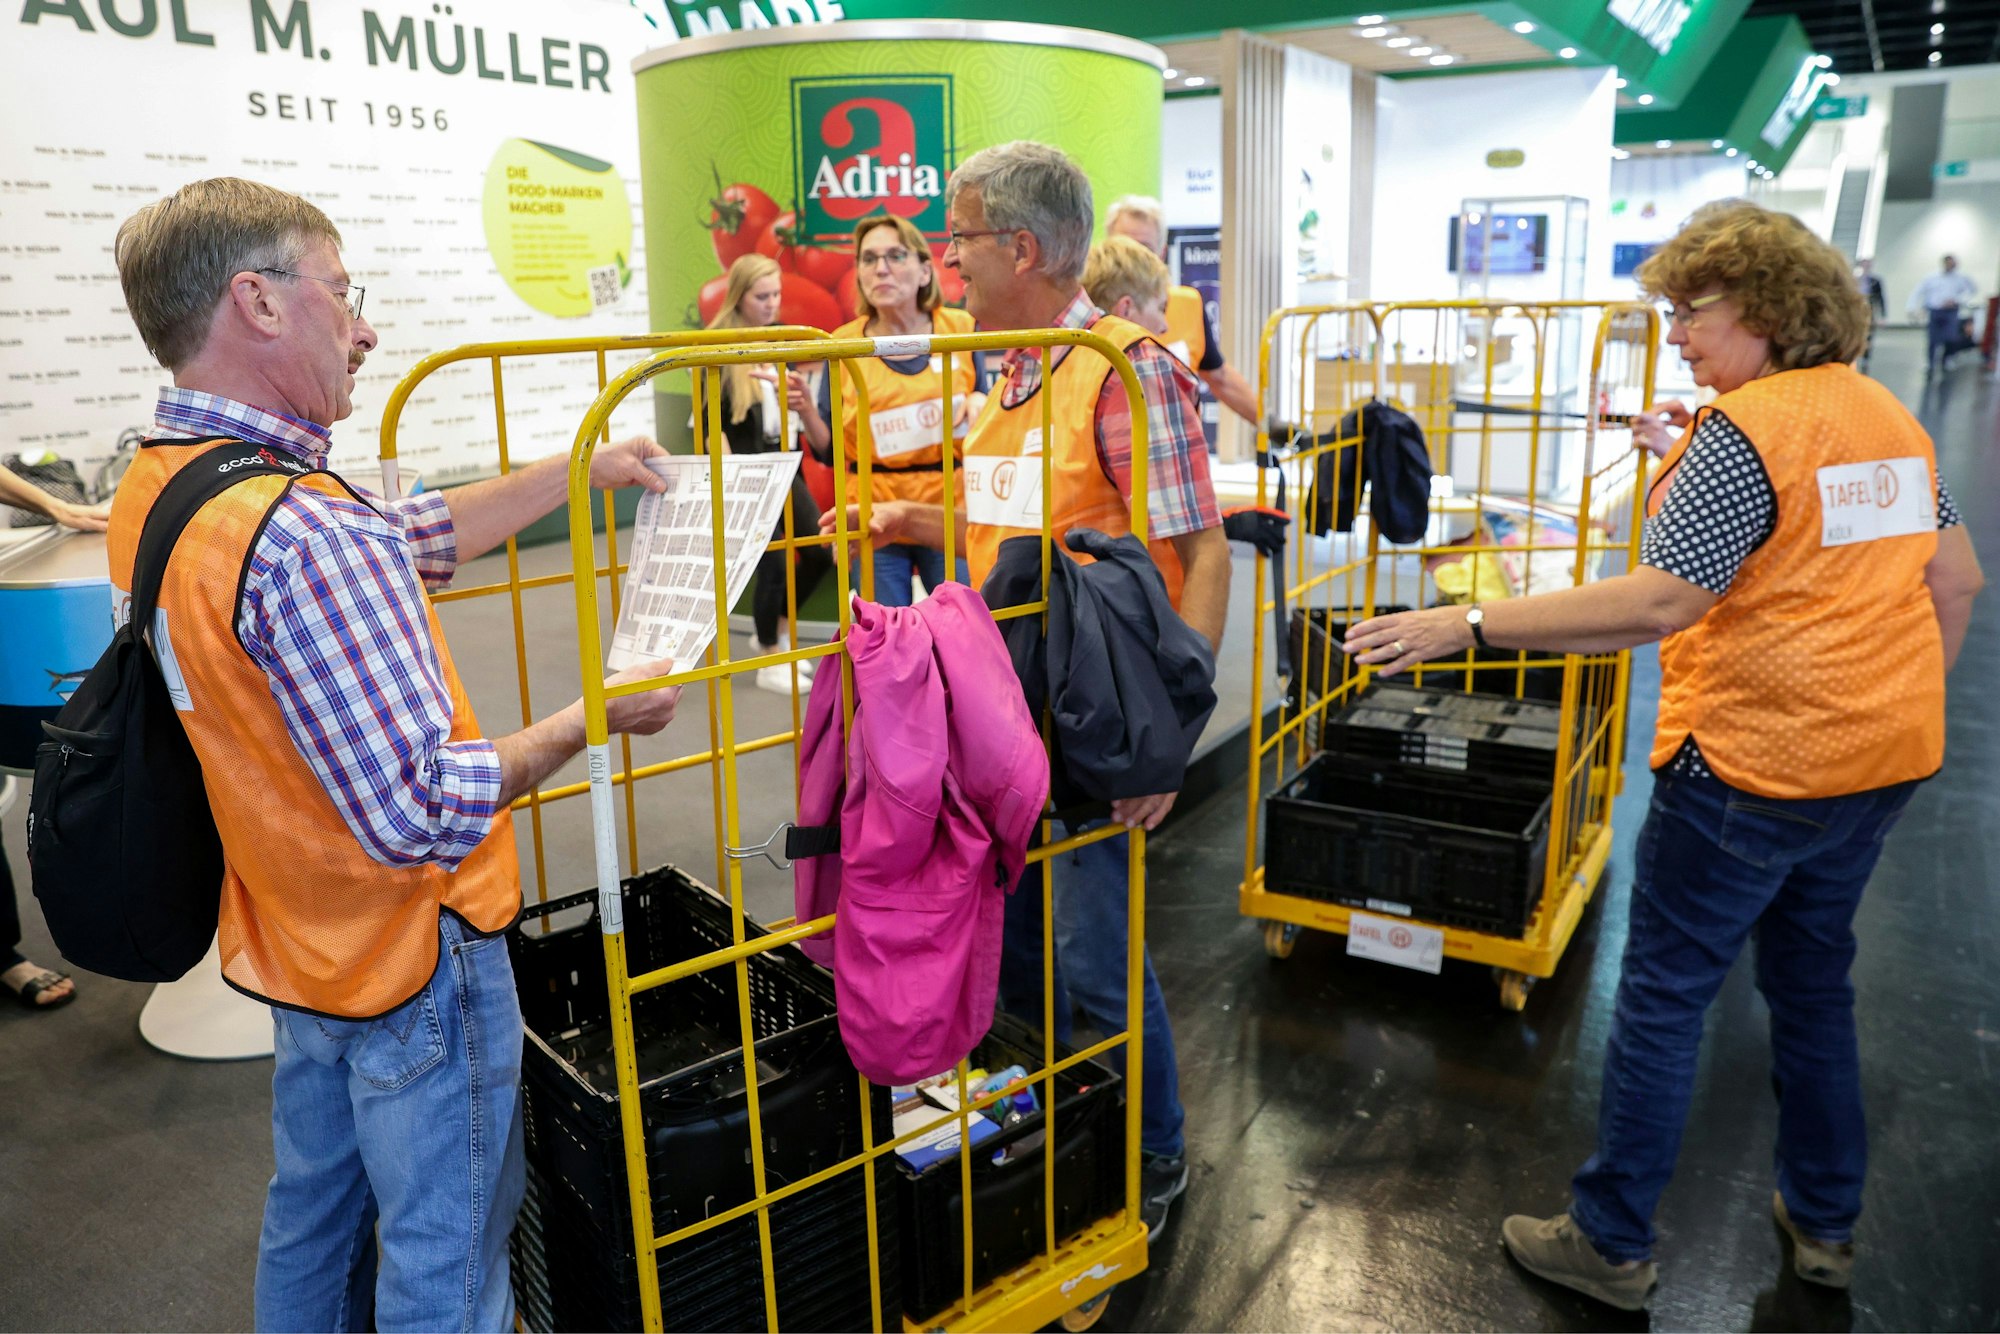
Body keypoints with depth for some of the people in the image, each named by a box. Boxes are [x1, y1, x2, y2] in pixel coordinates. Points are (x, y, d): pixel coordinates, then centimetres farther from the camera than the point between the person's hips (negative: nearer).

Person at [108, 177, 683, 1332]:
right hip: (414, 954, -9)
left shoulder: (158, 489, 0)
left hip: (297, 936, 9)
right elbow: (427, 812, -31)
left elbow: (414, 538, 8)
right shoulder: (300, 532, -31)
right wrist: (594, 717, -19)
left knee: (316, 1213, 28)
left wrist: (584, 470, 9)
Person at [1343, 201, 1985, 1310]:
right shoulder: (1889, 415, 8)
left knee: (1662, 994, 3)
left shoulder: (1744, 431, -18)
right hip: (1883, 760, 9)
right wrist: (1903, 706, 23)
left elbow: (1658, 602, -27)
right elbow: (1957, 578, 14)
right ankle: (1824, 1224, 36)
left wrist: (1468, 625, -27)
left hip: (1756, 764, -9)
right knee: (1813, 979, 22)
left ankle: (1610, 1243, 15)